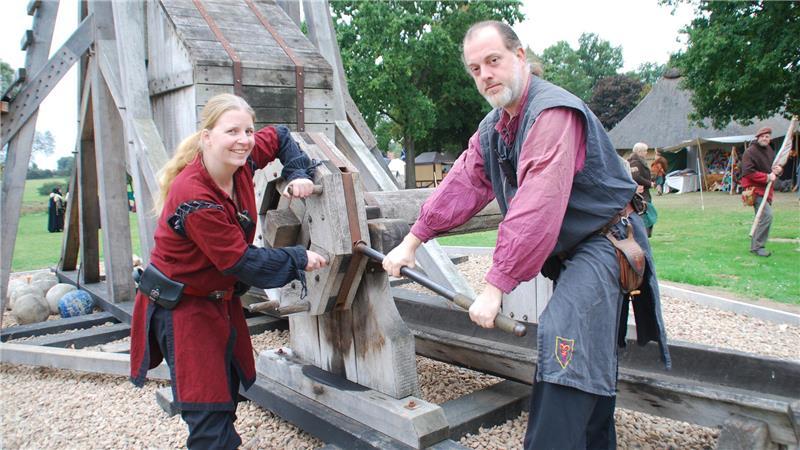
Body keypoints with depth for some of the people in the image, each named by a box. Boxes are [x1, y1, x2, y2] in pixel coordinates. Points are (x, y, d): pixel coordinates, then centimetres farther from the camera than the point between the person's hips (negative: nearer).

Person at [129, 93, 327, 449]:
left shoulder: (241, 161, -10)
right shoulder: (193, 199, -31)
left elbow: (279, 137, 11)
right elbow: (241, 260, -26)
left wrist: (298, 174, -6)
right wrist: (300, 259, -16)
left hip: (222, 297, 8)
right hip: (182, 305, -8)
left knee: (229, 389, 21)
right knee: (209, 411, -4)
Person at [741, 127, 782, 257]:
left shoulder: (769, 151, 14)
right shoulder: (750, 152, -13)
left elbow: (776, 166, 22)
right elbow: (748, 172, -21)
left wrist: (779, 170, -1)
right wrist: (767, 177, -22)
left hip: (766, 188, 9)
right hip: (755, 188, -9)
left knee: (762, 217, 14)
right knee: (767, 214, -20)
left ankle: (756, 245, 26)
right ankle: (757, 246, -14)